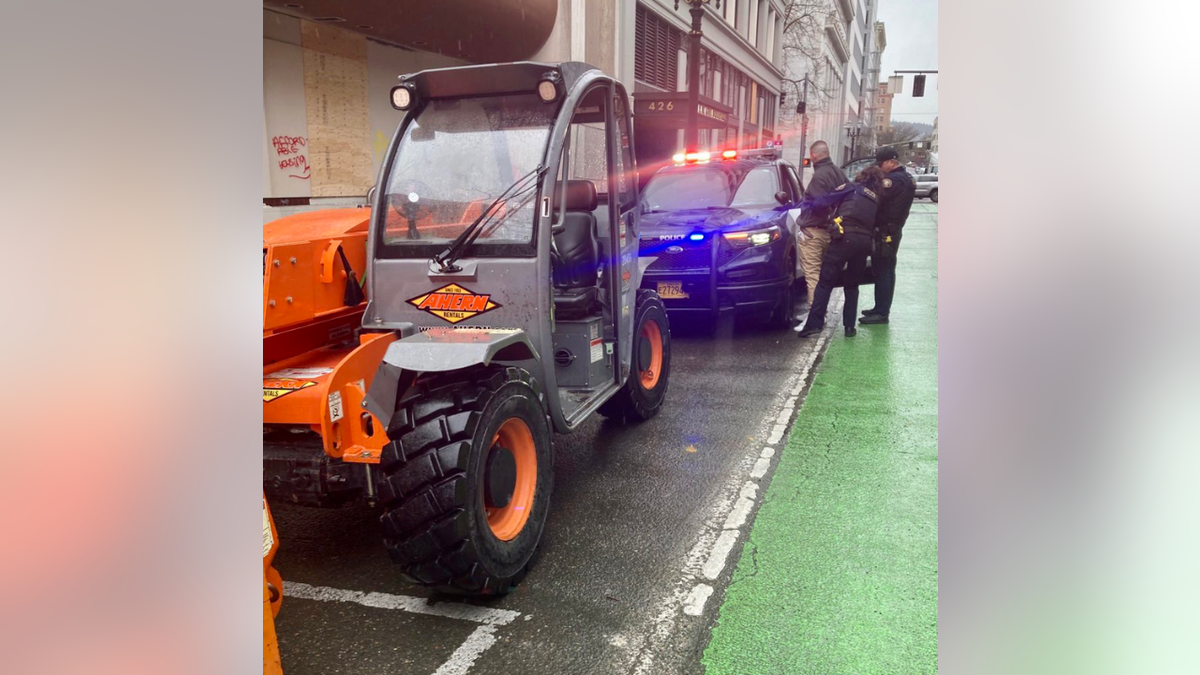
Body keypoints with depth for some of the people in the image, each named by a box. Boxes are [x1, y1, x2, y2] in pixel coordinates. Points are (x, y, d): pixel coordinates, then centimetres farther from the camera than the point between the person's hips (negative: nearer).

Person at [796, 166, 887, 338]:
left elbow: (827, 198, 5)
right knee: (852, 285, 17)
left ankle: (814, 323, -12)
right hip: (865, 240, 5)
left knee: (826, 281, -5)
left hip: (845, 236, -5)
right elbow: (874, 223, 22)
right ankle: (850, 326, 13)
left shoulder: (853, 188, 12)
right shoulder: (876, 198, 27)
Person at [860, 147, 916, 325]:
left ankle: (881, 312, -4)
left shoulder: (894, 180, -19)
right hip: (894, 230, 10)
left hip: (884, 232, -10)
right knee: (887, 271, 16)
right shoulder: (906, 179, 15)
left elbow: (876, 198, -27)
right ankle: (882, 308, 26)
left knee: (882, 272, -7)